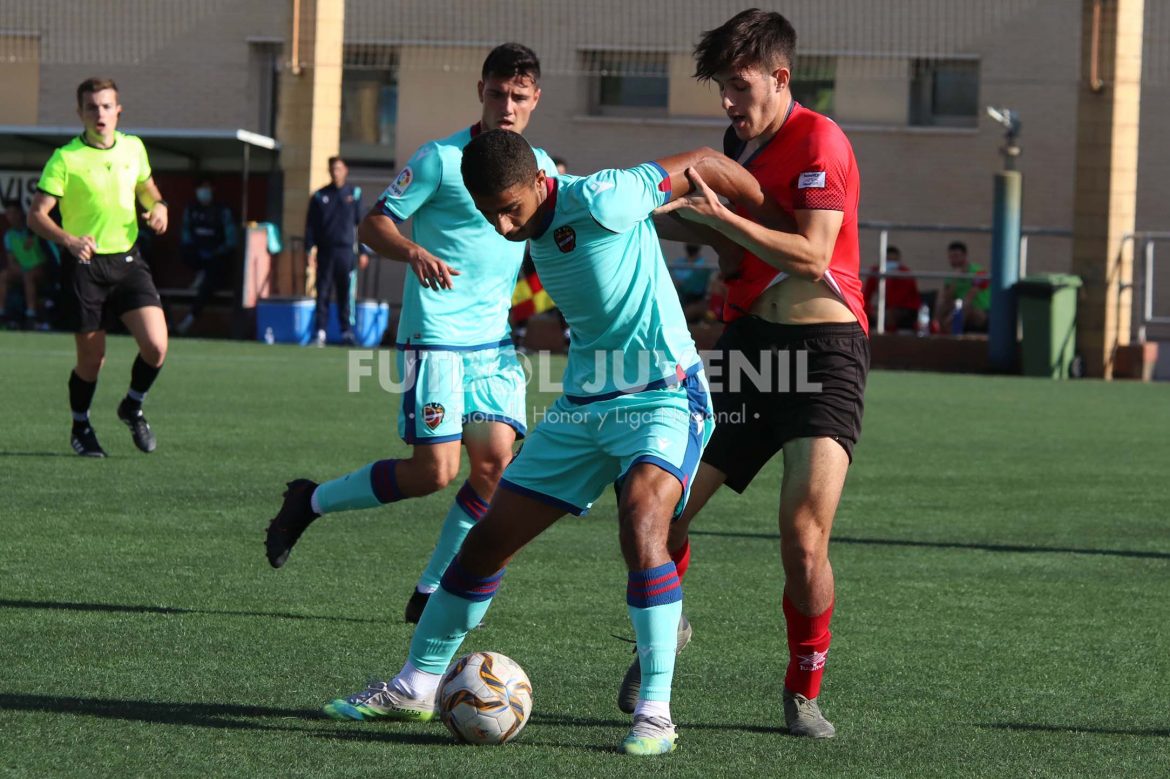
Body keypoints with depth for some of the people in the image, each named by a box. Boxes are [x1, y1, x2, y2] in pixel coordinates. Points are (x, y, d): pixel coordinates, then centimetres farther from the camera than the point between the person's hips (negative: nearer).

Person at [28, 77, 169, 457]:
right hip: (84, 265, -3)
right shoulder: (65, 159, -9)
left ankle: (132, 407, 17)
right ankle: (80, 426, 28)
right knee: (92, 359, 2)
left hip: (128, 260, 3)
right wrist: (68, 240, -29)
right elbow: (37, 214, -11)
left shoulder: (133, 148, 5)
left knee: (156, 346, -12)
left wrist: (158, 207, 1)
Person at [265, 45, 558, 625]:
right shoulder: (441, 159, -9)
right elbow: (374, 224, -8)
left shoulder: (540, 168, 10)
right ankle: (311, 502, 12)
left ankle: (432, 592, 6)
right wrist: (415, 252, -28)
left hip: (496, 341, 6)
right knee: (434, 471, -11)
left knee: (496, 461, -8)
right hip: (435, 336, -6)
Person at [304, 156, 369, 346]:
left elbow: (362, 223, 9)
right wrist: (310, 248, -3)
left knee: (346, 293, -1)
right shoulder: (319, 196, 9)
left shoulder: (354, 194, 8)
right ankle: (320, 332, 1)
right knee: (323, 293, -1)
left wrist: (363, 252, 4)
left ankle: (347, 331, 5)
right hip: (325, 251, 1)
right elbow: (311, 224, 9)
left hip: (346, 251, -1)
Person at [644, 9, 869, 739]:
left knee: (804, 536, -14)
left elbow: (812, 256, -20)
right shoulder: (739, 141, 14)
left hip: (823, 349, -7)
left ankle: (805, 692, 6)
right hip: (746, 340, 7)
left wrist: (720, 215, -25)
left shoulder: (819, 141, -10)